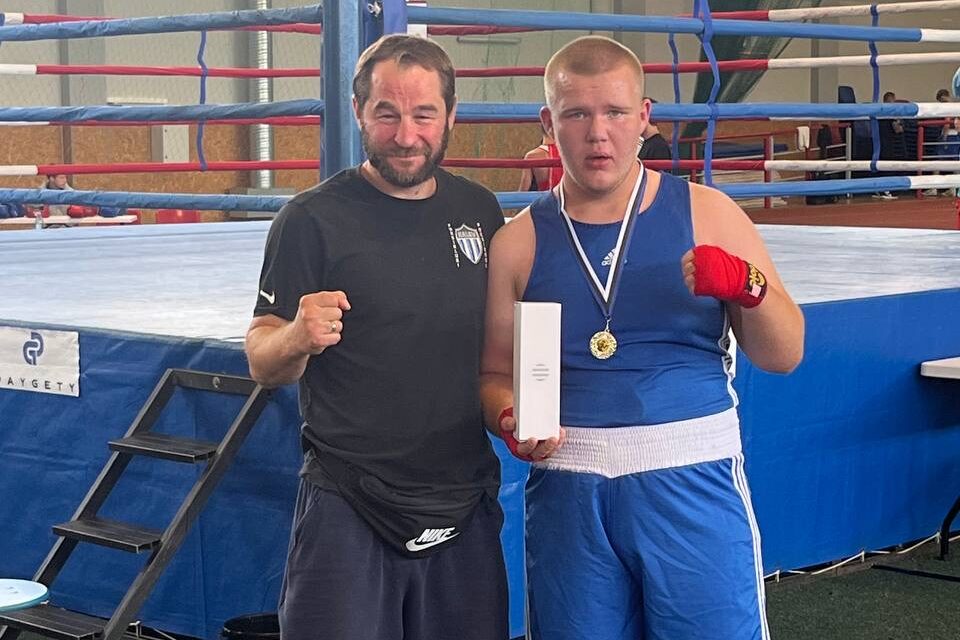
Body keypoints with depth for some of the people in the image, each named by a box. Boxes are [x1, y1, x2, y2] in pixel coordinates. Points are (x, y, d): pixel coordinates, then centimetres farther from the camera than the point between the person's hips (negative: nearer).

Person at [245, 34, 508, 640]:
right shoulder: (313, 218, -7)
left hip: (465, 503, 4)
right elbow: (262, 362, -7)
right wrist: (298, 339, -27)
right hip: (349, 510, -4)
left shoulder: (480, 210, 6)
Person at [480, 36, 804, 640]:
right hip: (568, 492, 1)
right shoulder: (518, 243, 5)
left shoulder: (707, 214, 3)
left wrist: (748, 288, -15)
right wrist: (511, 420, -11)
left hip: (694, 481, -1)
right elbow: (495, 375, 10)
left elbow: (783, 357, 4)